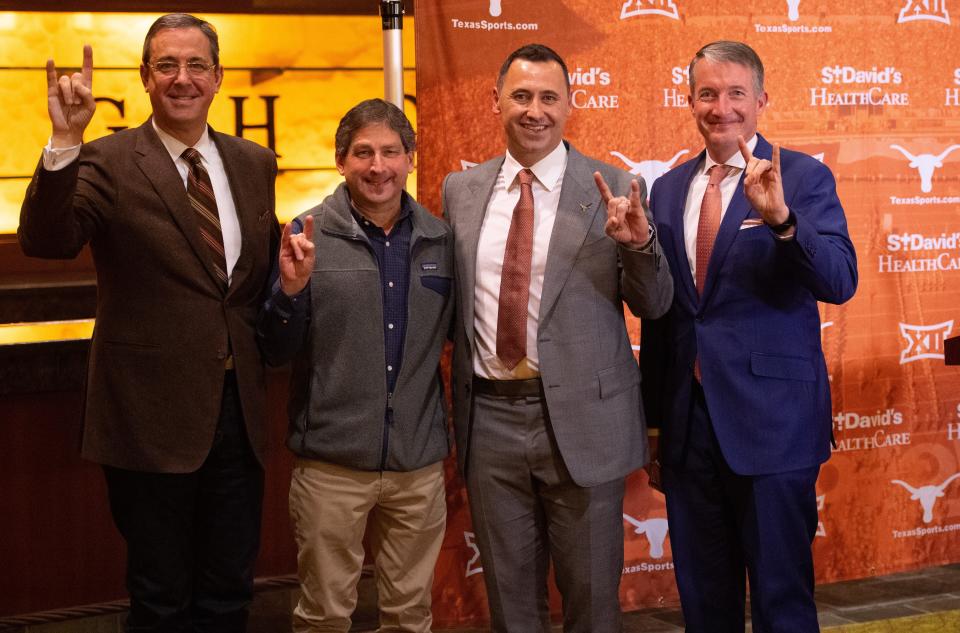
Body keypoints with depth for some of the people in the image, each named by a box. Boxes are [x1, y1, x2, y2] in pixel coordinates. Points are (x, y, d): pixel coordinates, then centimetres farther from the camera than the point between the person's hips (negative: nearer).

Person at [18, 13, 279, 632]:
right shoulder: (108, 162, -8)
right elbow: (45, 241, -24)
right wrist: (65, 142, -36)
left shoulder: (254, 163, 8)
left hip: (238, 412, 5)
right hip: (153, 416, -4)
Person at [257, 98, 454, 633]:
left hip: (419, 464, 3)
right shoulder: (309, 237, -5)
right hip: (332, 462, -2)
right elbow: (276, 354, -4)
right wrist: (291, 289, -20)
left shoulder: (440, 239, 3)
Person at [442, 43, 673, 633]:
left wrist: (639, 242, -21)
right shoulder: (461, 190, 6)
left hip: (580, 417, -3)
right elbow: (448, 297, 13)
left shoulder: (614, 190, -4)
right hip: (489, 416, 3)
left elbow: (655, 306, -2)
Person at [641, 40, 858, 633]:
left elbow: (840, 282, -19)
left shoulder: (804, 178, -6)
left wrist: (781, 219, -36)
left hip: (770, 419, -4)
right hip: (687, 414, 5)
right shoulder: (669, 189, 8)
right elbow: (656, 311, 11)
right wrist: (653, 417, 13)